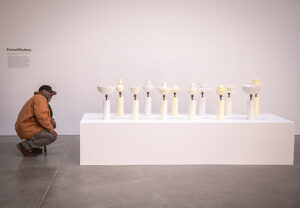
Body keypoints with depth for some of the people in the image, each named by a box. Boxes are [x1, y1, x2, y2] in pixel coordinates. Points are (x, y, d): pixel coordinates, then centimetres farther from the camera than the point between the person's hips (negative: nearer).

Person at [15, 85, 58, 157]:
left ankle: (33, 147, 12)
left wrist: (50, 121, 1)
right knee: (53, 136, -15)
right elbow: (41, 116, -24)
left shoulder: (37, 98, 24)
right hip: (28, 130, -11)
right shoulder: (40, 98, -10)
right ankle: (25, 146, -9)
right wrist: (51, 128, -17)